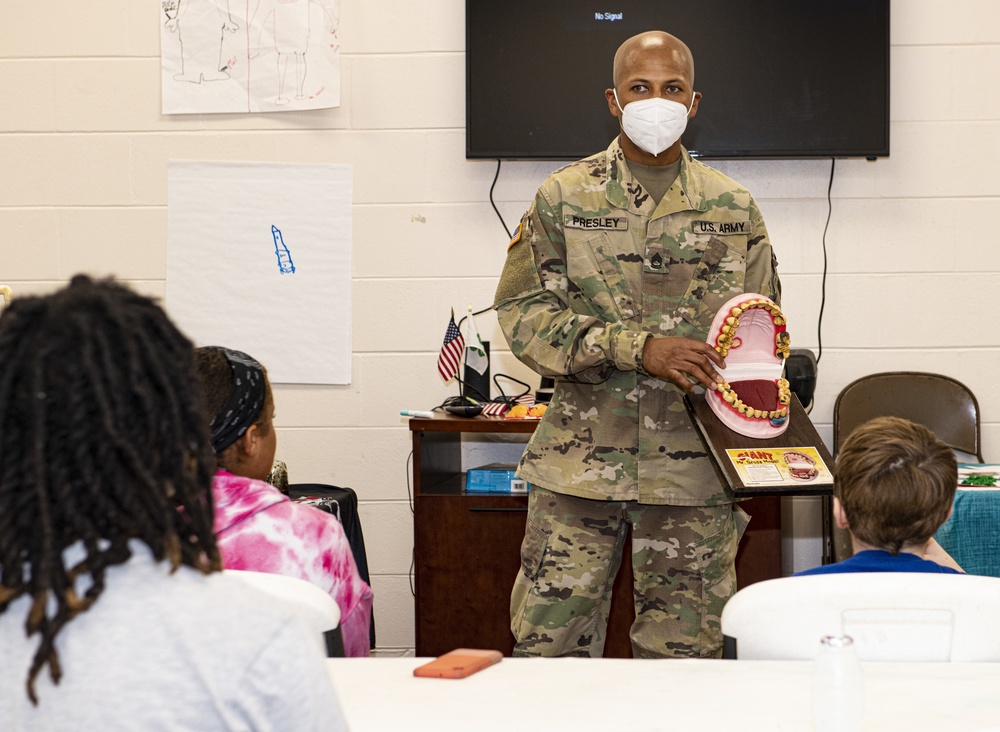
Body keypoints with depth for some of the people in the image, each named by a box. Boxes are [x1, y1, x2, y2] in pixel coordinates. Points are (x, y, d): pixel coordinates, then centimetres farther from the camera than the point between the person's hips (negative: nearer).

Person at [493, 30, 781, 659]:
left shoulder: (733, 208, 9)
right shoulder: (564, 197, 4)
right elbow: (523, 312, -4)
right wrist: (640, 348, -17)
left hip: (694, 465, 1)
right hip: (581, 460, -1)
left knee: (684, 654, 6)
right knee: (548, 649, 0)